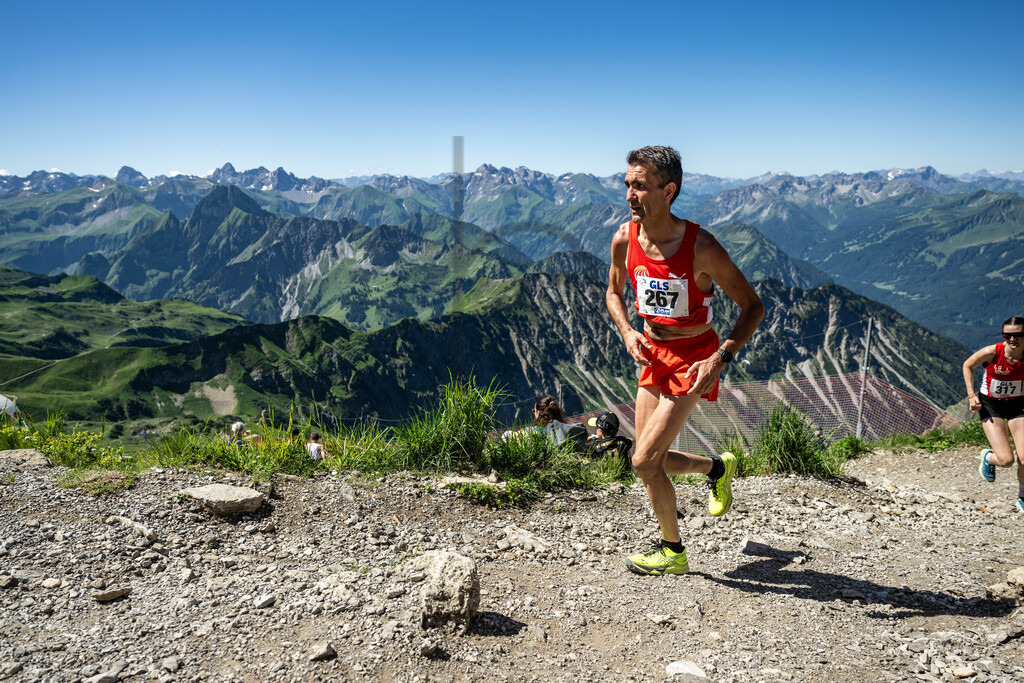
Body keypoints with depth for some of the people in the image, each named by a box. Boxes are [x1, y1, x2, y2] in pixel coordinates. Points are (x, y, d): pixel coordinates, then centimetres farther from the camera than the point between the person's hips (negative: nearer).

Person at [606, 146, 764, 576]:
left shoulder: (701, 247, -22)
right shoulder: (624, 239, -8)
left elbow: (753, 306, -13)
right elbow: (614, 292, 12)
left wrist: (720, 358, -26)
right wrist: (627, 332, -7)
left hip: (693, 358, -6)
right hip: (653, 354, 6)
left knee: (644, 461, -9)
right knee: (653, 460, 11)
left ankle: (673, 553, 14)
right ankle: (718, 467, 41)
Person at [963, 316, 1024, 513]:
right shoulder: (992, 352, -22)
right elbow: (968, 365, -4)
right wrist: (971, 395, -9)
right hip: (991, 405, -2)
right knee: (1006, 460, -12)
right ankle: (987, 457, 27)